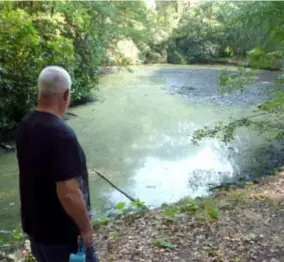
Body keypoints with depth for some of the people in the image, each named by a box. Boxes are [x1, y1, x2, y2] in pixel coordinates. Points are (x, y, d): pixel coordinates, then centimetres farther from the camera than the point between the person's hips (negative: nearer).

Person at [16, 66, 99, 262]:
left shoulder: (25, 126, -2)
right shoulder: (61, 134, -29)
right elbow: (68, 194, -30)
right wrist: (86, 227, -15)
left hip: (34, 224, 8)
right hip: (62, 232, -8)